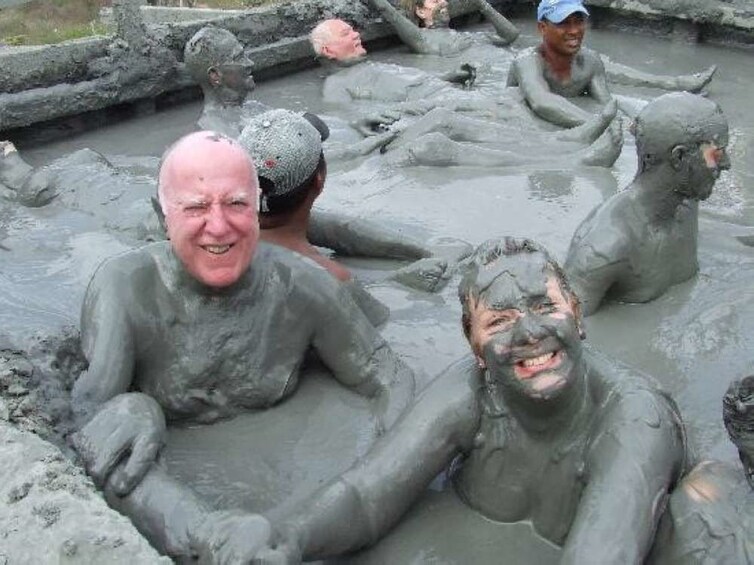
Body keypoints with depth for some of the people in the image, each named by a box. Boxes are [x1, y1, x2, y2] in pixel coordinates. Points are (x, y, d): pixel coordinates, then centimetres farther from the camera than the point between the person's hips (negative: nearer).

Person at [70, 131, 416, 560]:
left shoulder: (302, 286, -15)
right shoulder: (124, 289, -20)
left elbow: (389, 378, -6)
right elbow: (93, 434, -26)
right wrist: (202, 532, -42)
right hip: (169, 484, -1)